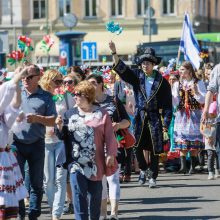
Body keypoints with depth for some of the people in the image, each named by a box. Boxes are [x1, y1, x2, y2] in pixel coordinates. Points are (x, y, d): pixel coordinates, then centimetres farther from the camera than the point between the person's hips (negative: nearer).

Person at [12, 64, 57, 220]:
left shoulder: (46, 97, 4)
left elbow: (53, 120, -1)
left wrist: (37, 118, -16)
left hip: (37, 144, -1)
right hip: (16, 143, 1)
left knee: (37, 182, 4)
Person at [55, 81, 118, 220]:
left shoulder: (101, 114, 1)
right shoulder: (70, 114, 9)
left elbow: (109, 137, -1)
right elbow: (63, 136, 11)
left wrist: (111, 154, -9)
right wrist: (60, 127, -8)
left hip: (95, 163, -1)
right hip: (76, 162, 1)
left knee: (95, 194, 9)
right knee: (79, 194, -7)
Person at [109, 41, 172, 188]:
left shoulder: (161, 81, -1)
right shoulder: (137, 76, 5)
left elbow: (168, 103, 0)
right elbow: (121, 68, -7)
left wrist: (166, 122, -5)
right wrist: (114, 53, -22)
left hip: (154, 117, -1)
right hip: (140, 117, 1)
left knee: (154, 149, 2)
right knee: (138, 147, -4)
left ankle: (153, 177, 13)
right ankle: (143, 169, 20)